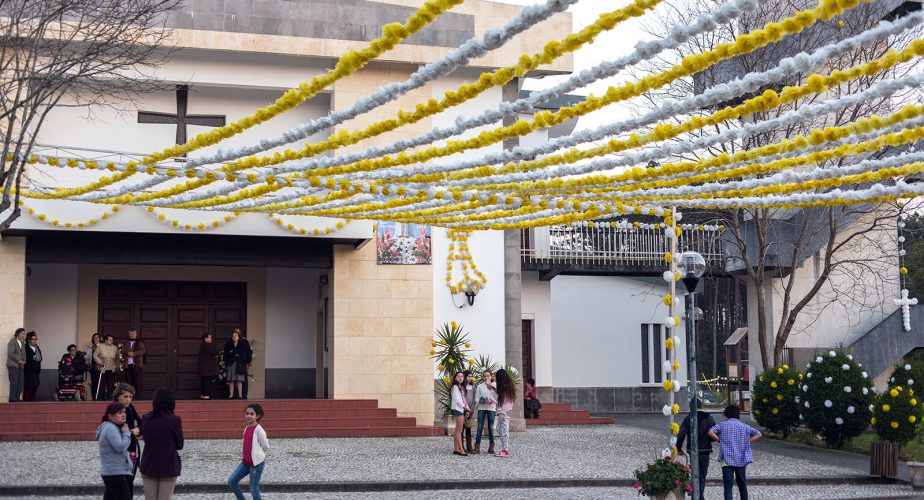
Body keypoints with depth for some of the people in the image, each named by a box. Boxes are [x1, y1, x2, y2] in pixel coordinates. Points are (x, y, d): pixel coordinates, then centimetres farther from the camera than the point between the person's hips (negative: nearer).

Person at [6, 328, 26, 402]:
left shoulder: (23, 343, 16)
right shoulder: (12, 342, -6)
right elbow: (10, 353, -15)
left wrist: (24, 361, 1)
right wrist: (18, 360, -13)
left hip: (20, 366, 7)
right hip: (13, 365, -7)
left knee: (20, 382, 3)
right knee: (14, 382, -7)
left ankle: (17, 398, 10)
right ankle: (12, 399, -2)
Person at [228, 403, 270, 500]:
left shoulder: (259, 430, -17)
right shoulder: (246, 428, 7)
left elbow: (266, 447, -9)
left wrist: (257, 455, 4)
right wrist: (244, 453, 9)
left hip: (256, 463, -8)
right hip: (245, 462, 8)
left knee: (253, 488, 0)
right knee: (231, 481, 9)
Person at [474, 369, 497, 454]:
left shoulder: (494, 386, 4)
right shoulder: (480, 386, 7)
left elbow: (497, 398, 1)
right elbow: (476, 398, 4)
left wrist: (492, 401, -16)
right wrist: (480, 401, -16)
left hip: (491, 408, 0)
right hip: (481, 408, 0)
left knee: (491, 427, 3)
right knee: (480, 427, -5)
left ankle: (491, 447, 10)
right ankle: (477, 446, -5)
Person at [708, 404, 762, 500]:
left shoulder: (722, 425, 0)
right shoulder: (745, 427, 10)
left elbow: (711, 432, -16)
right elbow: (759, 434, 4)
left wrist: (720, 440, -2)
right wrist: (747, 441, 5)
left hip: (727, 459, -3)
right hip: (741, 460, 3)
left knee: (728, 486, -6)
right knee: (742, 485, 18)